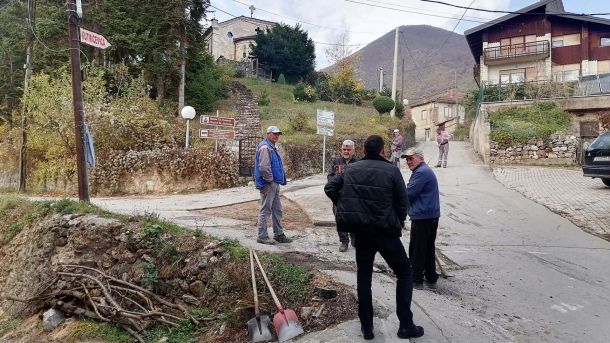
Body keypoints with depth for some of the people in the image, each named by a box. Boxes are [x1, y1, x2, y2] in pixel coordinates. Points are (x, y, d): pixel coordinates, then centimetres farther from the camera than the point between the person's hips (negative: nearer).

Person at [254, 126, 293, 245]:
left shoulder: (272, 148, 18)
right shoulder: (265, 147, -15)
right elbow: (264, 167, -25)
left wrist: (281, 179, 16)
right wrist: (270, 180, -17)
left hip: (274, 184, 11)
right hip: (268, 185, -11)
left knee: (277, 210, 15)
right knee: (265, 211, -3)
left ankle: (279, 235, 24)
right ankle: (262, 236, 5)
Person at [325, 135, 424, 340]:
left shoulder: (351, 169, 3)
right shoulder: (391, 170, -7)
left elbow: (330, 188, 3)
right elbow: (403, 203, -7)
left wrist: (347, 209, 10)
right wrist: (397, 223, 10)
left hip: (360, 231, 4)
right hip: (385, 231, -3)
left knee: (364, 277, 17)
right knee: (404, 273, 14)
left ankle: (366, 326, 21)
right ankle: (406, 325, 12)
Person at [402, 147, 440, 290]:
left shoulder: (421, 172, -15)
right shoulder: (425, 170, 18)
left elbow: (408, 194, -17)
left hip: (422, 217, -10)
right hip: (431, 216, 10)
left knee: (417, 249, -1)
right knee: (429, 249, 16)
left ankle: (416, 280, 7)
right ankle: (431, 279, 24)